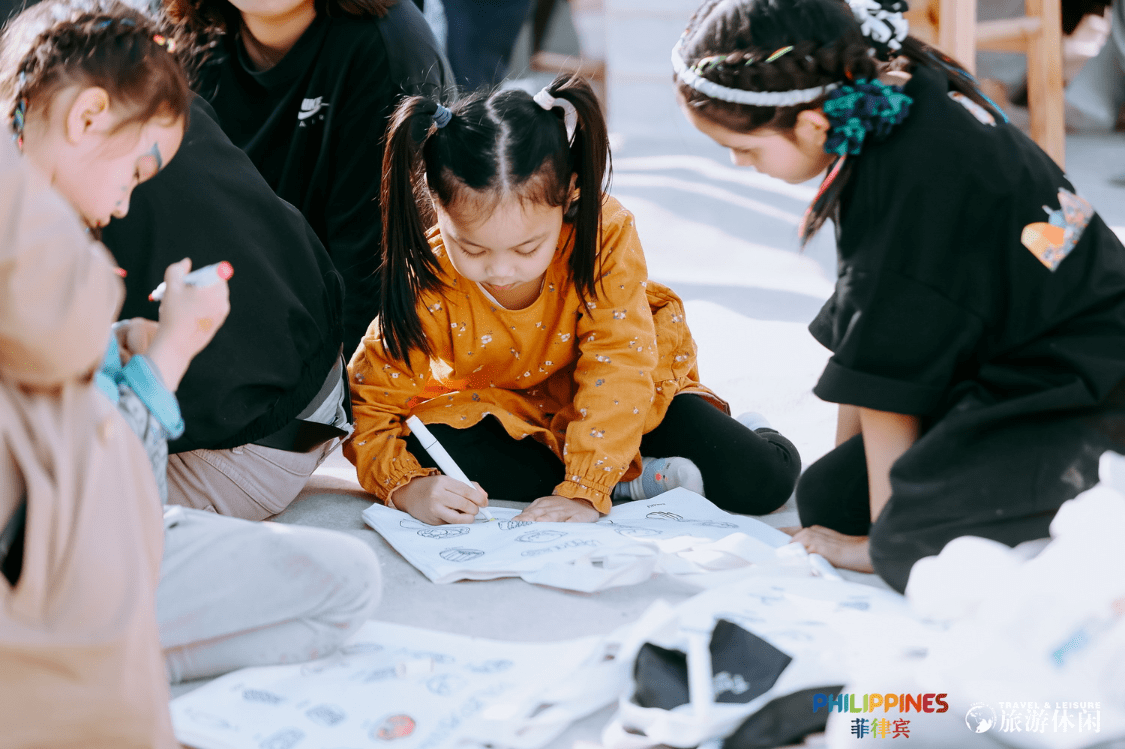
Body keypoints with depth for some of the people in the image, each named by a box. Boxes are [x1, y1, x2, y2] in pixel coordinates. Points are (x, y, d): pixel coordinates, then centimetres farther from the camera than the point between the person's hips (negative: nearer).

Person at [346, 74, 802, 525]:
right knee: (431, 442, -34)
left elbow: (616, 365, -29)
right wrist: (408, 487, -42)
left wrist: (585, 489, -39)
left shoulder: (606, 234, -29)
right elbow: (368, 407, -22)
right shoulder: (425, 287, -27)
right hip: (509, 413, 1)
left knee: (761, 480, -18)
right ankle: (631, 480, -22)